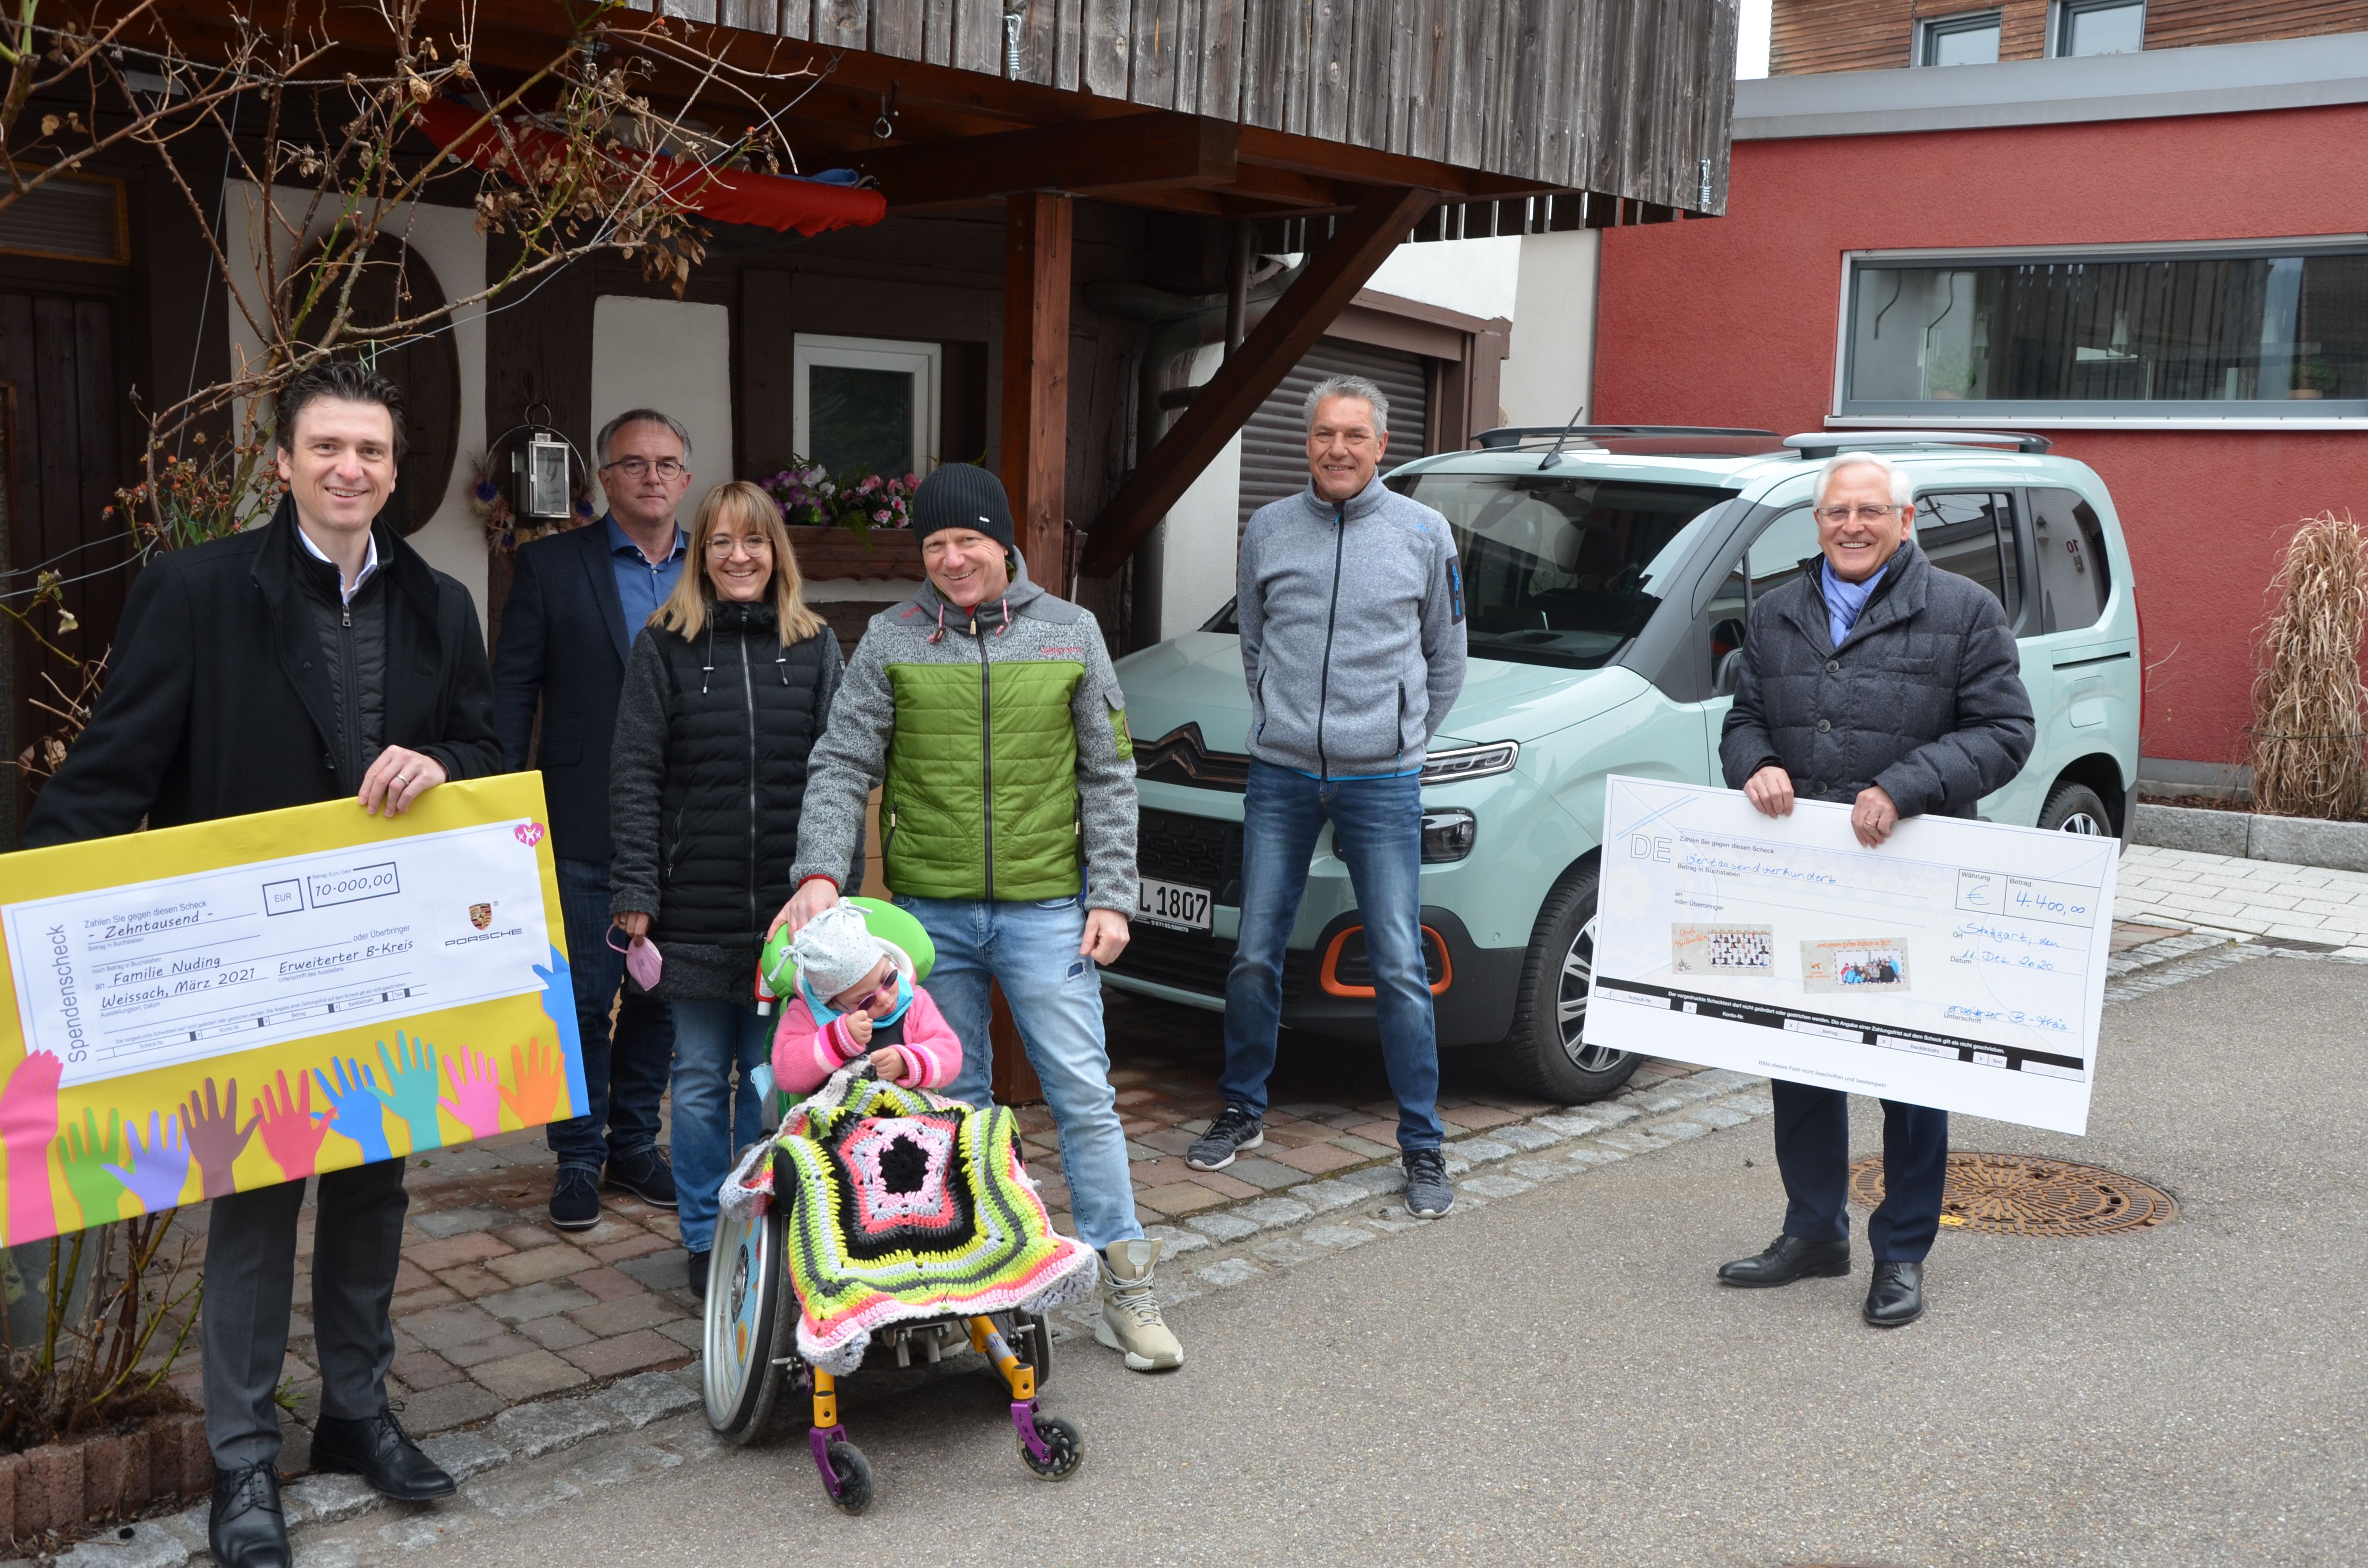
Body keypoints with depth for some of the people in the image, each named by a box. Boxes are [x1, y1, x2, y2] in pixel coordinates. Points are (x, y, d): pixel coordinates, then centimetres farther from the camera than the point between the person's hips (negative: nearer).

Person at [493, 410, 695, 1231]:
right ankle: (578, 1157, 17)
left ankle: (634, 1143, 25)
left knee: (659, 995, 11)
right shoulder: (551, 565, 1)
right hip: (588, 830, -2)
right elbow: (512, 692, 0)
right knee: (583, 997, 3)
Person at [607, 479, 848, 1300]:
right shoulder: (665, 644, 2)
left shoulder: (815, 646, 6)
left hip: (789, 907, 1)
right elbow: (635, 773, -2)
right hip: (695, 907, -1)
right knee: (701, 1079, 7)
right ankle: (707, 1239, 21)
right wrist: (636, 892, -9)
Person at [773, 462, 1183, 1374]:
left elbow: (1109, 777, 6)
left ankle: (1126, 1291, 7)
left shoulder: (1070, 634, 4)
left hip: (1047, 909, -1)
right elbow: (842, 768, 1)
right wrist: (820, 871, -15)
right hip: (929, 911, 1)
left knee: (1084, 1095, -1)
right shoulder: (891, 642, 3)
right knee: (952, 1101, 10)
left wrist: (1110, 896, -1)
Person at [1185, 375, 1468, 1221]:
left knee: (1400, 970, -2)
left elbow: (1445, 658, 11)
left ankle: (1423, 1145, 8)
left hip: (1382, 784, -2)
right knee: (1254, 957, 8)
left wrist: (1406, 740, 10)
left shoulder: (1423, 533, 2)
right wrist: (1283, 724, 12)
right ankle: (1243, 1112, 26)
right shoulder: (1267, 531, 6)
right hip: (1280, 777, 2)